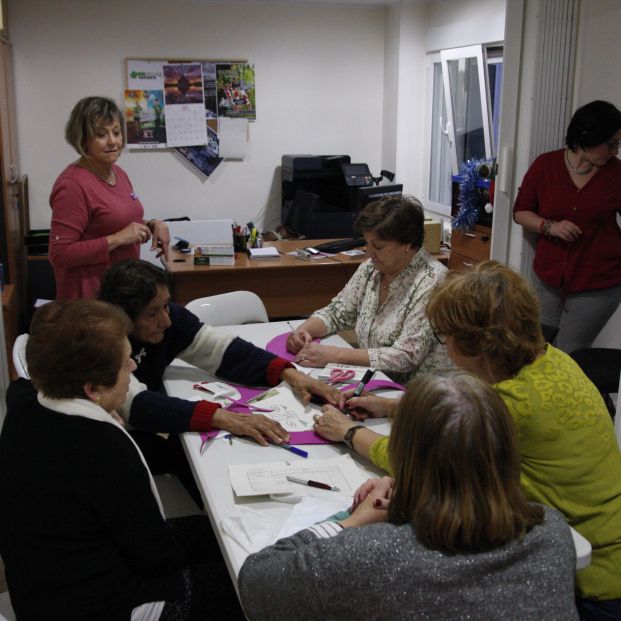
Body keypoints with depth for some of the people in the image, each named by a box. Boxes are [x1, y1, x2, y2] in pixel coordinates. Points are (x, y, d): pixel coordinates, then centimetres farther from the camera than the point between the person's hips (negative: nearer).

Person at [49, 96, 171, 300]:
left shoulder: (118, 173, 7)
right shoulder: (72, 184, -18)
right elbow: (59, 255, -21)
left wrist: (152, 225, 0)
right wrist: (117, 239, -24)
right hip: (90, 298, -8)